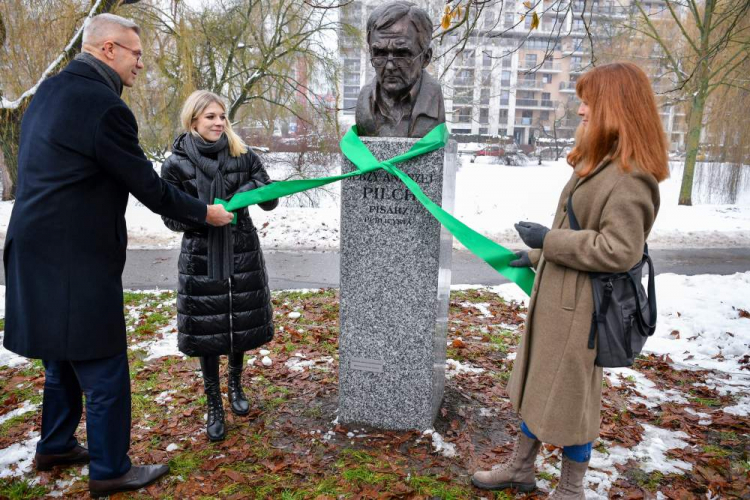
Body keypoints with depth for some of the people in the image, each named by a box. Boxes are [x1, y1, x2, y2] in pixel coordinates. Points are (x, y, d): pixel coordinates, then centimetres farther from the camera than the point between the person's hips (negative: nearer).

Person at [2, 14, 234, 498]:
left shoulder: (50, 90, 10)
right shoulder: (104, 106, -19)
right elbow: (150, 189, -14)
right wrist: (204, 212, 0)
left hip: (42, 256, 10)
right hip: (76, 264, -10)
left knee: (64, 358, 24)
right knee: (105, 370, 4)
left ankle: (55, 446, 41)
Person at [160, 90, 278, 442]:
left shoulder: (242, 156, 0)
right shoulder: (177, 164, -5)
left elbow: (271, 201, 0)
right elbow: (171, 217, -5)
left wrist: (254, 187, -21)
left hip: (242, 252, 2)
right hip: (201, 257, -2)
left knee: (242, 322, 12)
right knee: (206, 330, 4)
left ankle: (235, 386, 39)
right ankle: (214, 406, 23)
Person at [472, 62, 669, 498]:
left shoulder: (628, 176, -21)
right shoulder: (601, 162, 10)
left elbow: (619, 250, -27)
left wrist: (549, 240, -19)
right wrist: (537, 256, 21)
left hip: (581, 306, -10)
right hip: (557, 295, 10)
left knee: (570, 395, 7)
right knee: (537, 385, 20)